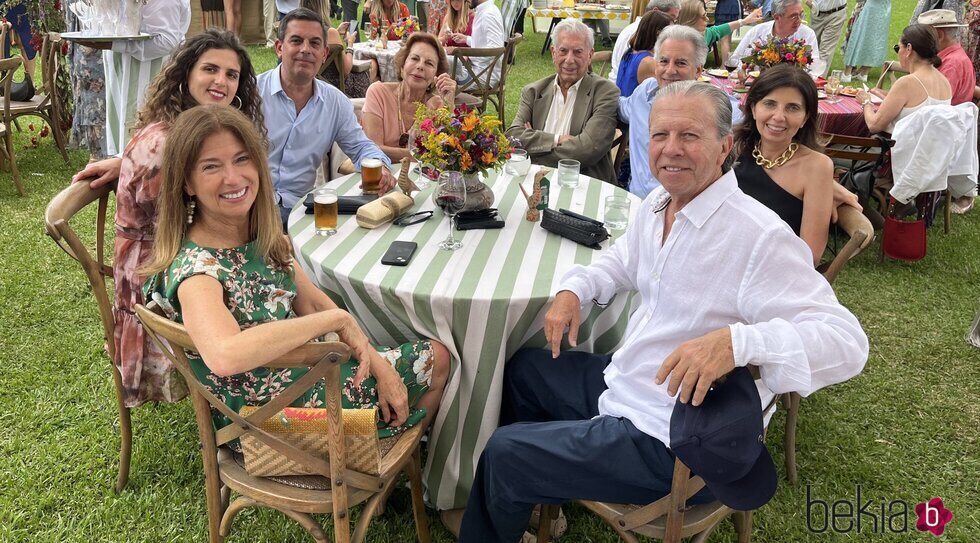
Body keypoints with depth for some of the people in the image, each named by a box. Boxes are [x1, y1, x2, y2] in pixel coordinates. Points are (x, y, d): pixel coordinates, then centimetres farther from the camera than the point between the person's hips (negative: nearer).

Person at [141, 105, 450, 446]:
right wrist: (338, 318, -38)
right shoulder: (193, 270, -31)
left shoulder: (264, 235, -6)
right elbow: (224, 355, -51)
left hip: (304, 369, 7)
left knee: (436, 357, 17)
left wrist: (379, 365, -7)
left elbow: (313, 303, 3)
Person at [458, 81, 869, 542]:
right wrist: (573, 290, 1)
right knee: (522, 369, 25)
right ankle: (541, 485, 46)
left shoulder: (761, 237, -27)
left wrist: (737, 341, -49)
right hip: (622, 380, 9)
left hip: (665, 437, -9)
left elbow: (846, 340, -32)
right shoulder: (656, 204, 1)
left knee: (503, 453, -3)